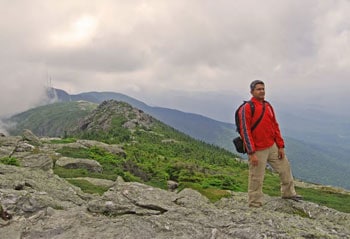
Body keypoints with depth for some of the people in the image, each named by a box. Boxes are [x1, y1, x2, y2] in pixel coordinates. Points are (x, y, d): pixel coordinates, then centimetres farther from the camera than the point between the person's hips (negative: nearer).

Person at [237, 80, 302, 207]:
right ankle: (255, 204, 17)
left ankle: (288, 193, 38)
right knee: (256, 179, 1)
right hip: (257, 151, -7)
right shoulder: (246, 108, -13)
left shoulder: (268, 106, 10)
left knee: (285, 167, 18)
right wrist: (251, 153, -19)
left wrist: (280, 146, 10)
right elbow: (245, 131, -16)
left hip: (272, 147, 7)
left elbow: (275, 126, 14)